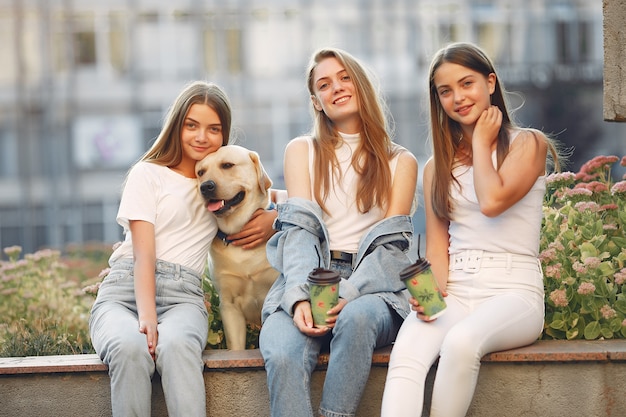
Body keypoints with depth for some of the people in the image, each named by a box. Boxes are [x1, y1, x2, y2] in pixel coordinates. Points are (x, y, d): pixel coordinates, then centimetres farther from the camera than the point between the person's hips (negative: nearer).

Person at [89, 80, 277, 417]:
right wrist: (147, 316, -19)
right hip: (125, 288, -2)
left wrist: (273, 219, 3)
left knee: (176, 346, -38)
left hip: (183, 295, 2)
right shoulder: (148, 173, 10)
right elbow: (144, 254, -2)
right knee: (129, 347, -39)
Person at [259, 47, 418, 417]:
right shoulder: (302, 151, 17)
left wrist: (349, 295, -17)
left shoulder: (400, 161, 14)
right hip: (308, 279, 1)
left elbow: (392, 243, 3)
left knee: (357, 317, -39)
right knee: (282, 355, -33)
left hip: (371, 287, 0)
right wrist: (300, 296, -17)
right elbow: (299, 228, 3)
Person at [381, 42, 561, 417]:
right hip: (455, 292, 3)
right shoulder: (438, 166, 19)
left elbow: (492, 201, -14)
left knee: (461, 341, -38)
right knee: (405, 357, -31)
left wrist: (481, 141, 2)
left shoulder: (528, 144, 5)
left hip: (513, 291, -3)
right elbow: (437, 242, 11)